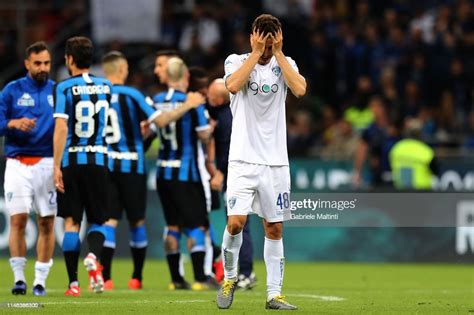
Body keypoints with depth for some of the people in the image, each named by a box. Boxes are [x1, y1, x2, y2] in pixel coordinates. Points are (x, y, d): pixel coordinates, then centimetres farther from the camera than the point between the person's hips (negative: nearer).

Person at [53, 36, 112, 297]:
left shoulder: (64, 88, -7)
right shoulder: (105, 87, 7)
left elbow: (61, 128, -15)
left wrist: (56, 167, -14)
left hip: (71, 161, -2)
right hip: (98, 160, 2)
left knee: (71, 222, 4)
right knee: (97, 221, 10)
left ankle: (73, 283, 1)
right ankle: (93, 256, -22)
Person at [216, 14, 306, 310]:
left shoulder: (286, 64, 7)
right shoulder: (236, 61, 1)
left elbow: (300, 89, -14)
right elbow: (233, 85, -21)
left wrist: (278, 53, -10)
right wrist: (257, 52, -15)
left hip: (276, 162, 2)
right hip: (243, 160, -2)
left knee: (274, 228, 4)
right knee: (235, 222, -14)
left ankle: (274, 294, 9)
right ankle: (230, 278, 10)